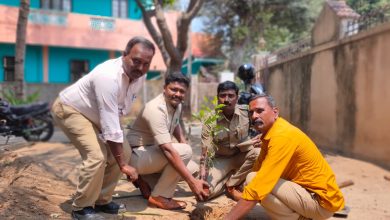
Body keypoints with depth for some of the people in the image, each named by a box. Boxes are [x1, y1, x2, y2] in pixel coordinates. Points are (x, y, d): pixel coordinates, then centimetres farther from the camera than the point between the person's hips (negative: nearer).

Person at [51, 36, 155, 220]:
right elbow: (111, 127, -37)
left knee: (123, 152, 1)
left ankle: (102, 201, 15)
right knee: (97, 156, -23)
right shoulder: (108, 77, -37)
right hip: (69, 109, -8)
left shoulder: (139, 76, -11)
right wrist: (123, 165, -32)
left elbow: (119, 109, 6)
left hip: (95, 114, 8)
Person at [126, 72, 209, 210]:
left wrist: (183, 141, 4)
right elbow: (168, 150, -37)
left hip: (153, 152, 9)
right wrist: (192, 182, -40)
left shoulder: (177, 105, 0)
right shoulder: (156, 109, -29)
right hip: (137, 156, -9)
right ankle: (159, 197, -14)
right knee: (185, 152, -27)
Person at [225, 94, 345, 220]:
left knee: (255, 182, -21)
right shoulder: (269, 132, 4)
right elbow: (257, 170, 7)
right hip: (310, 189, 9)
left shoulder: (282, 136, -25)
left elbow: (256, 189, -30)